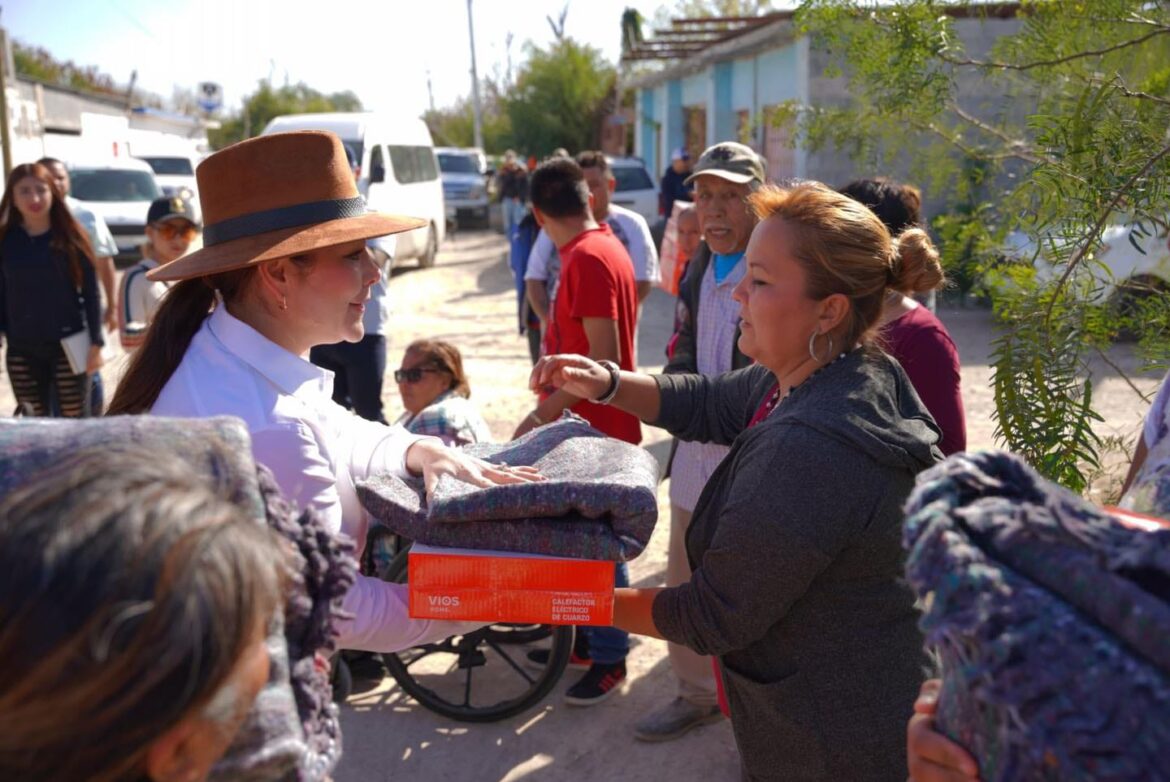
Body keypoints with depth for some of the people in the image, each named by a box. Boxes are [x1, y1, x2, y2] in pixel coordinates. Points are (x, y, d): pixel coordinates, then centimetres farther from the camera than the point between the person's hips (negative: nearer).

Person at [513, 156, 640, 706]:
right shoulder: (604, 245, 11)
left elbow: (605, 359, -24)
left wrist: (543, 413, -22)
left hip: (595, 426, -10)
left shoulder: (588, 259, -20)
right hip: (589, 421, 10)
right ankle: (586, 638, 31)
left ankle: (609, 659, 14)